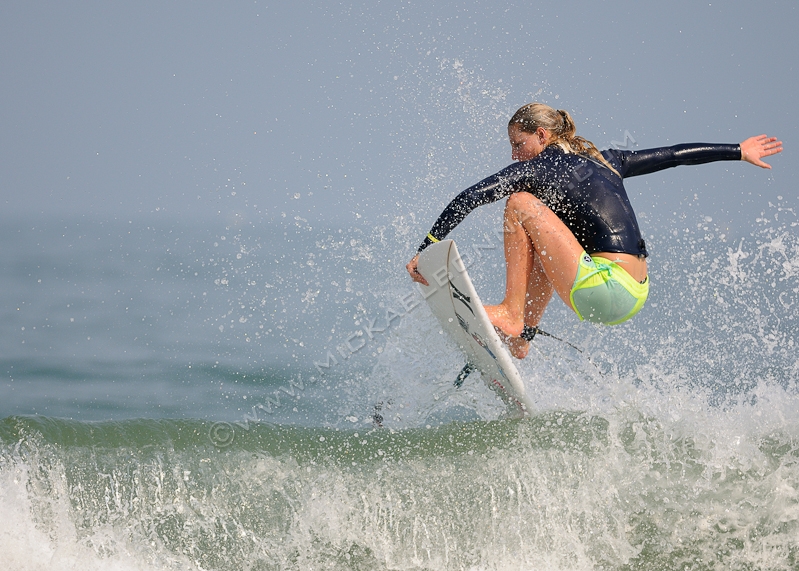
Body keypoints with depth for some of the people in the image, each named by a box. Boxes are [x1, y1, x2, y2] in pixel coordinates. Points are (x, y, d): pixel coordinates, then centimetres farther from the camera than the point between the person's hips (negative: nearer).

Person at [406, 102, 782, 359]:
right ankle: (522, 337, 27)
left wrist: (425, 249, -8)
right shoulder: (601, 160, 21)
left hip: (605, 289, -9)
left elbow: (468, 199, -9)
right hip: (635, 297, 9)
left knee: (520, 203, -5)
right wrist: (738, 151, 35)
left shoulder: (540, 168, 0)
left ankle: (511, 315, -6)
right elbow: (673, 155, 26)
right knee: (541, 245, 31)